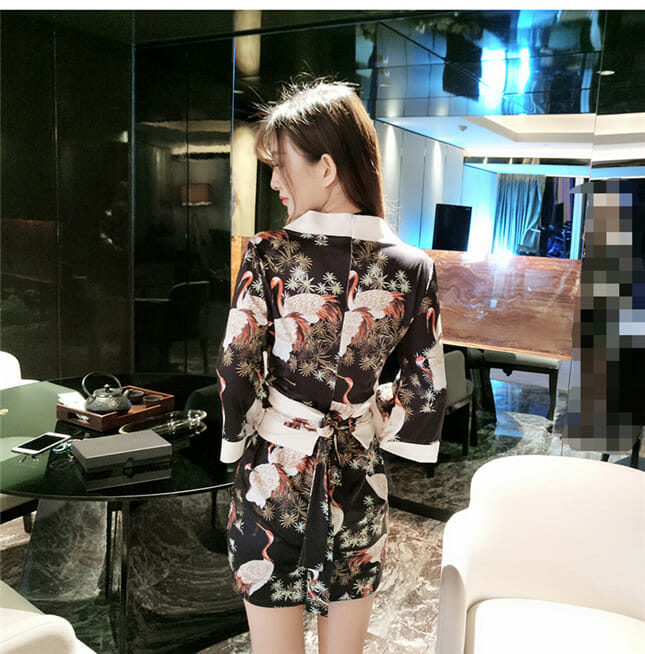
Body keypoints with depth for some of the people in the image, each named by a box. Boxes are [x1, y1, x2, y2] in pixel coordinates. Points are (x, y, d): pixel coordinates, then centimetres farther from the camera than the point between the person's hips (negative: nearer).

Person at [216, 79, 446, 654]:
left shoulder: (269, 255, -16)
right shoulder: (413, 268, -8)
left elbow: (236, 370, -12)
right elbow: (426, 392, -4)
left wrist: (238, 441, 6)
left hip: (274, 476, -2)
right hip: (358, 482, 2)